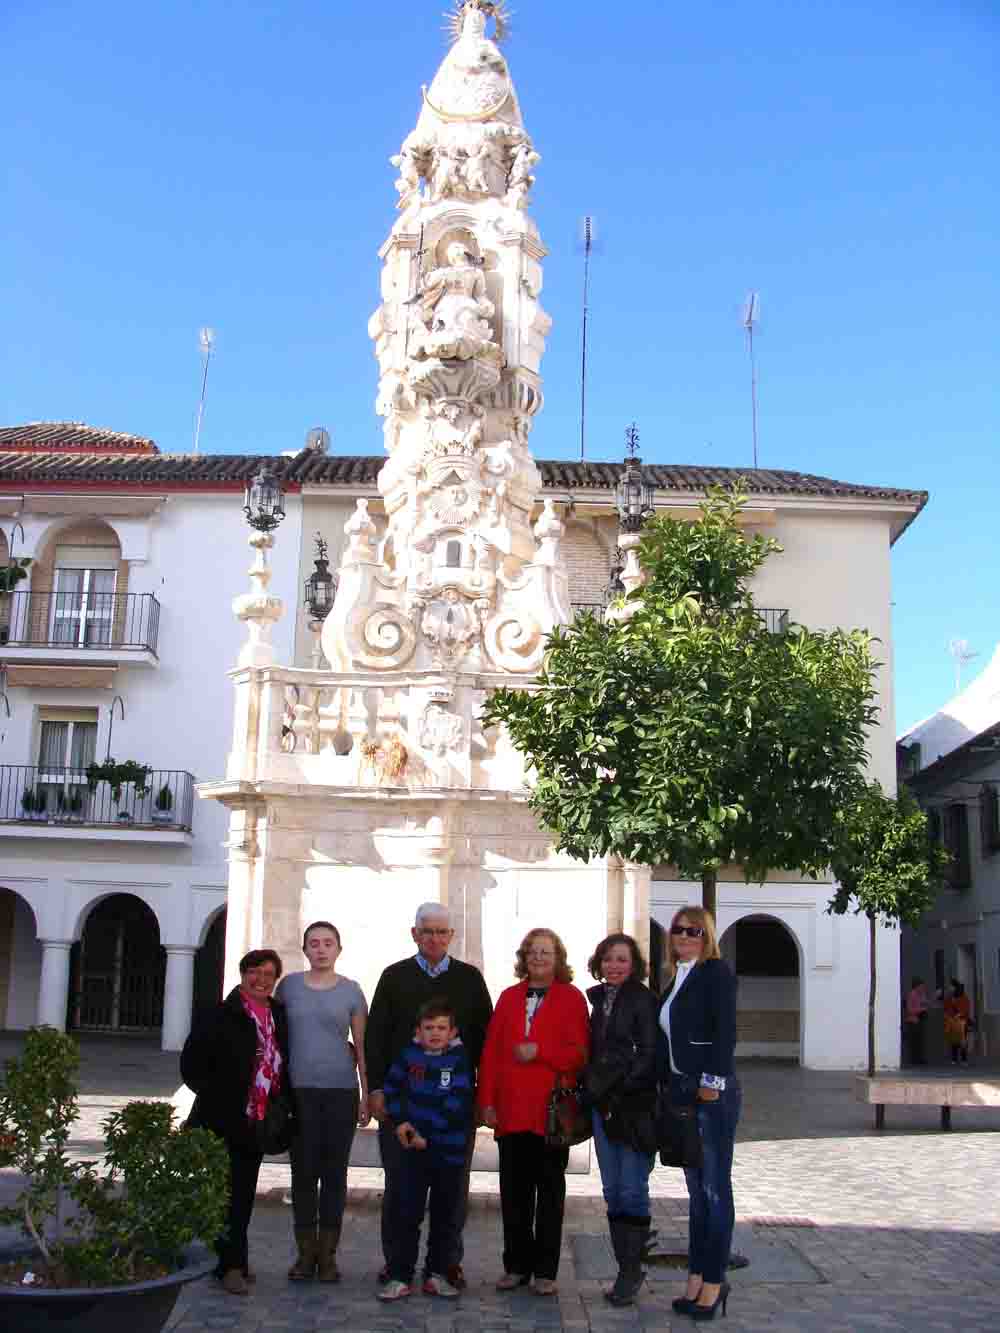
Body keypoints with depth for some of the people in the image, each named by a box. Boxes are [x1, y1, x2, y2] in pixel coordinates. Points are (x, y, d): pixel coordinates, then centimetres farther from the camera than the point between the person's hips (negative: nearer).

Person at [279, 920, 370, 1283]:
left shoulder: (351, 991, 2)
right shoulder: (289, 985, 5)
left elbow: (362, 1048, 5)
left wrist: (367, 1097, 2)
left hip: (340, 1092, 0)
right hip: (299, 1090, 0)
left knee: (334, 1173, 5)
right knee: (303, 1172, 3)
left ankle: (327, 1254, 14)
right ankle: (306, 1252, 14)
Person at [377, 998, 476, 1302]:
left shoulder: (460, 1060, -7)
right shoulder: (409, 1055, 2)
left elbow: (455, 1103, -14)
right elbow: (391, 1087, 9)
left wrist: (428, 1135, -16)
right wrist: (399, 1121, -4)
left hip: (449, 1150, -1)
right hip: (413, 1150, 1)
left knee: (446, 1217, 9)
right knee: (405, 1214, 0)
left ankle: (438, 1274, 23)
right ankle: (400, 1277, 7)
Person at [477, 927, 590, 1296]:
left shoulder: (571, 998, 0)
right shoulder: (509, 997, 11)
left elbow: (579, 1053, -7)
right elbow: (490, 1051, 8)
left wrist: (538, 1051, -17)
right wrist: (487, 1100, 1)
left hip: (551, 1110, -3)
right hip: (511, 1110, 3)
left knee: (550, 1190, 7)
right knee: (514, 1191, 9)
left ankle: (545, 1271, 16)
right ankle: (517, 1266, 20)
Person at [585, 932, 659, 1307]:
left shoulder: (643, 1000, -7)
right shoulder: (599, 999, 13)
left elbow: (649, 1054, -11)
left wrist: (622, 1091, -14)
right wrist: (591, 1089, 7)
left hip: (635, 1107, -6)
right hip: (603, 1105, 7)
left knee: (632, 1191, -3)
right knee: (612, 1192, 9)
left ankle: (631, 1271, 7)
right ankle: (625, 1269, 17)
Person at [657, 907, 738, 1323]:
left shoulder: (716, 972, -6)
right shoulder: (671, 979, 15)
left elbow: (725, 1030, -14)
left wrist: (712, 1082, -18)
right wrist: (667, 1084, 10)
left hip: (712, 1093, -7)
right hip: (680, 1093, 7)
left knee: (715, 1189, -1)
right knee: (696, 1190, 12)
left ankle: (713, 1281, 6)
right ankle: (697, 1279, 18)